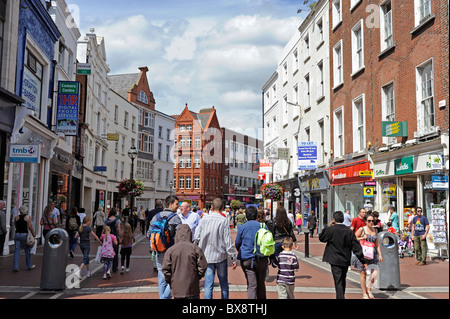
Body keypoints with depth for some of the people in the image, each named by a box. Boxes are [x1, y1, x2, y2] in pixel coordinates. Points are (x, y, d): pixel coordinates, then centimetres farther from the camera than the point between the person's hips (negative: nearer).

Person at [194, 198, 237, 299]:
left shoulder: (204, 219, -2)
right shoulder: (224, 220, -10)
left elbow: (196, 238, -2)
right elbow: (228, 241, -10)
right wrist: (233, 258, -4)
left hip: (207, 256, 2)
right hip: (221, 256, -2)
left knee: (208, 285, 4)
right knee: (224, 284, 14)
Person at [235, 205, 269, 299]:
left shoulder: (242, 227, -4)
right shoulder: (263, 227, 0)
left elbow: (237, 244, 6)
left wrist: (242, 253, 25)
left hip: (247, 260, -2)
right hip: (262, 259, 2)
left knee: (251, 285, -1)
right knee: (261, 284, 15)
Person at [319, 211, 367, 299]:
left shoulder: (330, 229, -12)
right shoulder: (349, 231, -2)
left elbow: (321, 238, 3)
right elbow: (356, 247, -1)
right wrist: (363, 261, 4)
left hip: (335, 260, -4)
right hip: (346, 260, 4)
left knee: (338, 282, -2)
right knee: (342, 280, 23)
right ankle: (342, 295, 38)